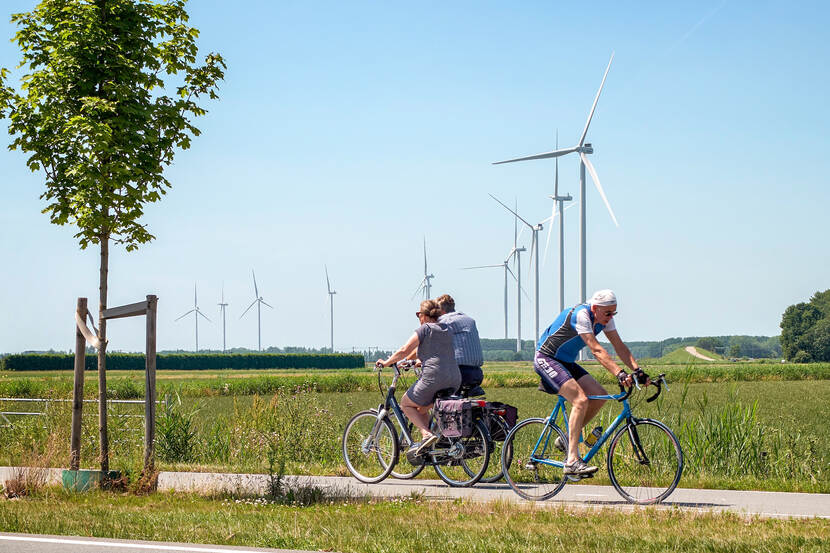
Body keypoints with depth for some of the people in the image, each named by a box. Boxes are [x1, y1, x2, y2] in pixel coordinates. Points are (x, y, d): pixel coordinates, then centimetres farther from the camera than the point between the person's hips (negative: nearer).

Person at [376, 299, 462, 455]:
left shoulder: (424, 329, -1)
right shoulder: (447, 330, 20)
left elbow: (405, 350, -8)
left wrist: (386, 362, 4)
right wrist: (420, 362, 43)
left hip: (433, 378, -7)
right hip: (454, 380, 7)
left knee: (406, 404, 12)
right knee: (421, 408, 26)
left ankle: (427, 434, -8)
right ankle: (425, 445, 17)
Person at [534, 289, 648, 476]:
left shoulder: (604, 319, -1)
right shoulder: (580, 315, -27)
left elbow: (619, 346, -4)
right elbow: (596, 350, -35)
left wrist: (637, 370, -18)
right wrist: (619, 373, -43)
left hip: (566, 362, 9)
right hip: (546, 359, -9)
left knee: (599, 395, -5)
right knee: (581, 400, -25)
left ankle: (567, 439, 9)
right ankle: (572, 461, -28)